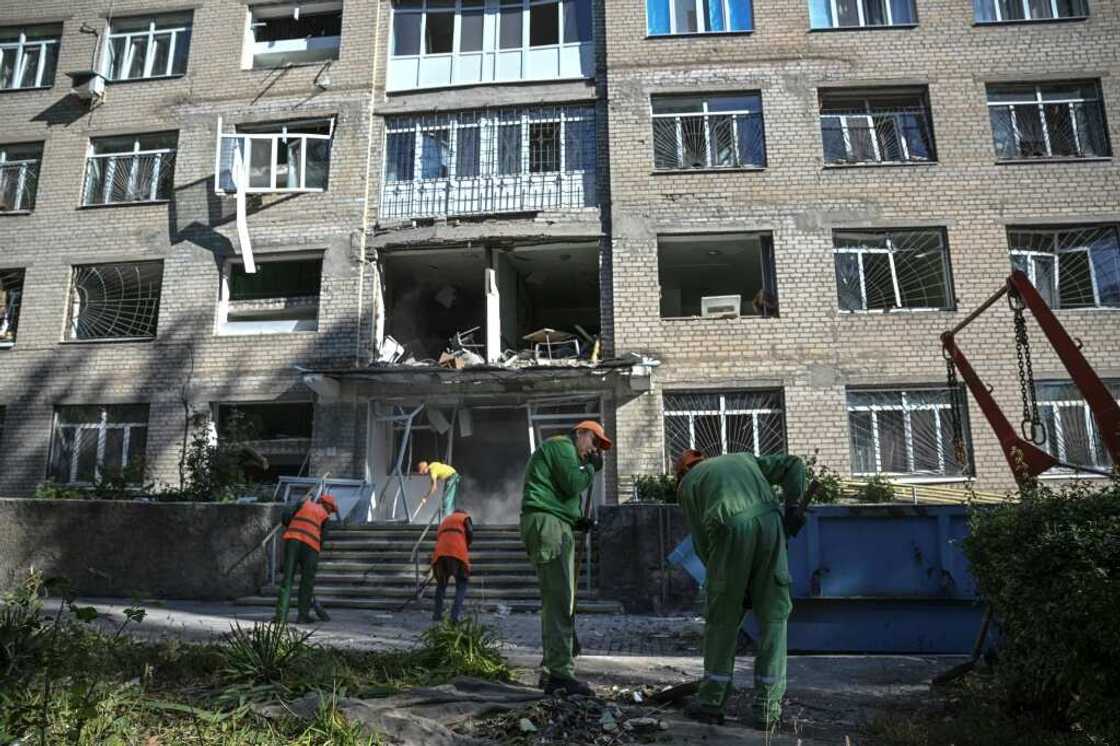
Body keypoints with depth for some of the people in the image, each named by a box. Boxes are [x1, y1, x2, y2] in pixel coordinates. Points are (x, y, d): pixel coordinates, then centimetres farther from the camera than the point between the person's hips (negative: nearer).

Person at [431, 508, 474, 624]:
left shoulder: (444, 520, 34)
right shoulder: (465, 517, 20)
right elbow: (470, 534, 4)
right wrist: (466, 547, 20)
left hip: (440, 553, 4)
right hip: (458, 553, -4)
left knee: (441, 584, 21)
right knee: (461, 585, 5)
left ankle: (437, 614, 16)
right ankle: (455, 614, -10)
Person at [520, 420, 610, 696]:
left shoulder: (563, 451, 30)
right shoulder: (562, 445, -1)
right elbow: (572, 484, -13)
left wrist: (576, 522, 13)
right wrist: (590, 467, 4)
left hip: (554, 526, 11)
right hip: (547, 522, -11)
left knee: (555, 601, 12)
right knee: (560, 601, -13)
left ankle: (552, 669, 17)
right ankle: (561, 674, -14)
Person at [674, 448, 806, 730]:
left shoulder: (687, 484, 24)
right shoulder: (744, 459, 36)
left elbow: (701, 541, 15)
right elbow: (793, 464, 26)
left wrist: (717, 574, 22)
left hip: (729, 529, -2)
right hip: (769, 521, 2)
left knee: (722, 618, 12)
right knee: (773, 616, 11)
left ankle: (711, 701, 19)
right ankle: (767, 706, 11)